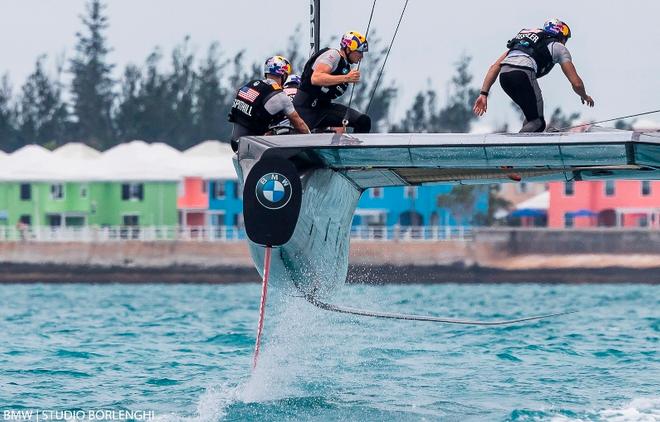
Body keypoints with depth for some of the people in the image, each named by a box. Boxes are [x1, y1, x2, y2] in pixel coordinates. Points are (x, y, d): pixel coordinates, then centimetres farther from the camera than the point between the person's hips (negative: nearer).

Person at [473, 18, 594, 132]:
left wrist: (484, 94, 22)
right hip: (523, 74, -6)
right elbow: (576, 83, 19)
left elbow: (495, 66, 27)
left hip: (503, 75, 6)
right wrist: (585, 97, 40)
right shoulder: (558, 47, 23)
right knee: (537, 123, 2)